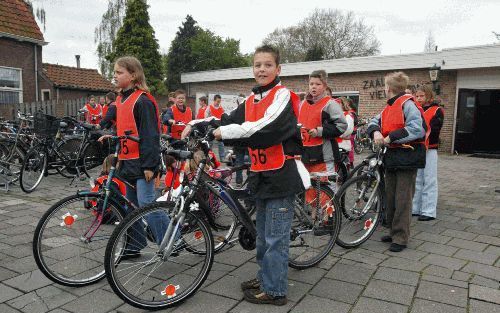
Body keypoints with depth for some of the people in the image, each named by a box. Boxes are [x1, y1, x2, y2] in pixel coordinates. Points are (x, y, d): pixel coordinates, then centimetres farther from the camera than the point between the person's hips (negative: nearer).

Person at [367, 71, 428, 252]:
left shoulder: (407, 104, -12)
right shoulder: (389, 107, 15)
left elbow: (417, 129, -23)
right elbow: (374, 122, 16)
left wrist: (390, 138, -20)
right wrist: (376, 132, -8)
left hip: (407, 157, -9)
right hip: (391, 156, 9)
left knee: (402, 200, -3)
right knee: (390, 198, 14)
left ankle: (401, 238, 6)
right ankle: (393, 232, 27)